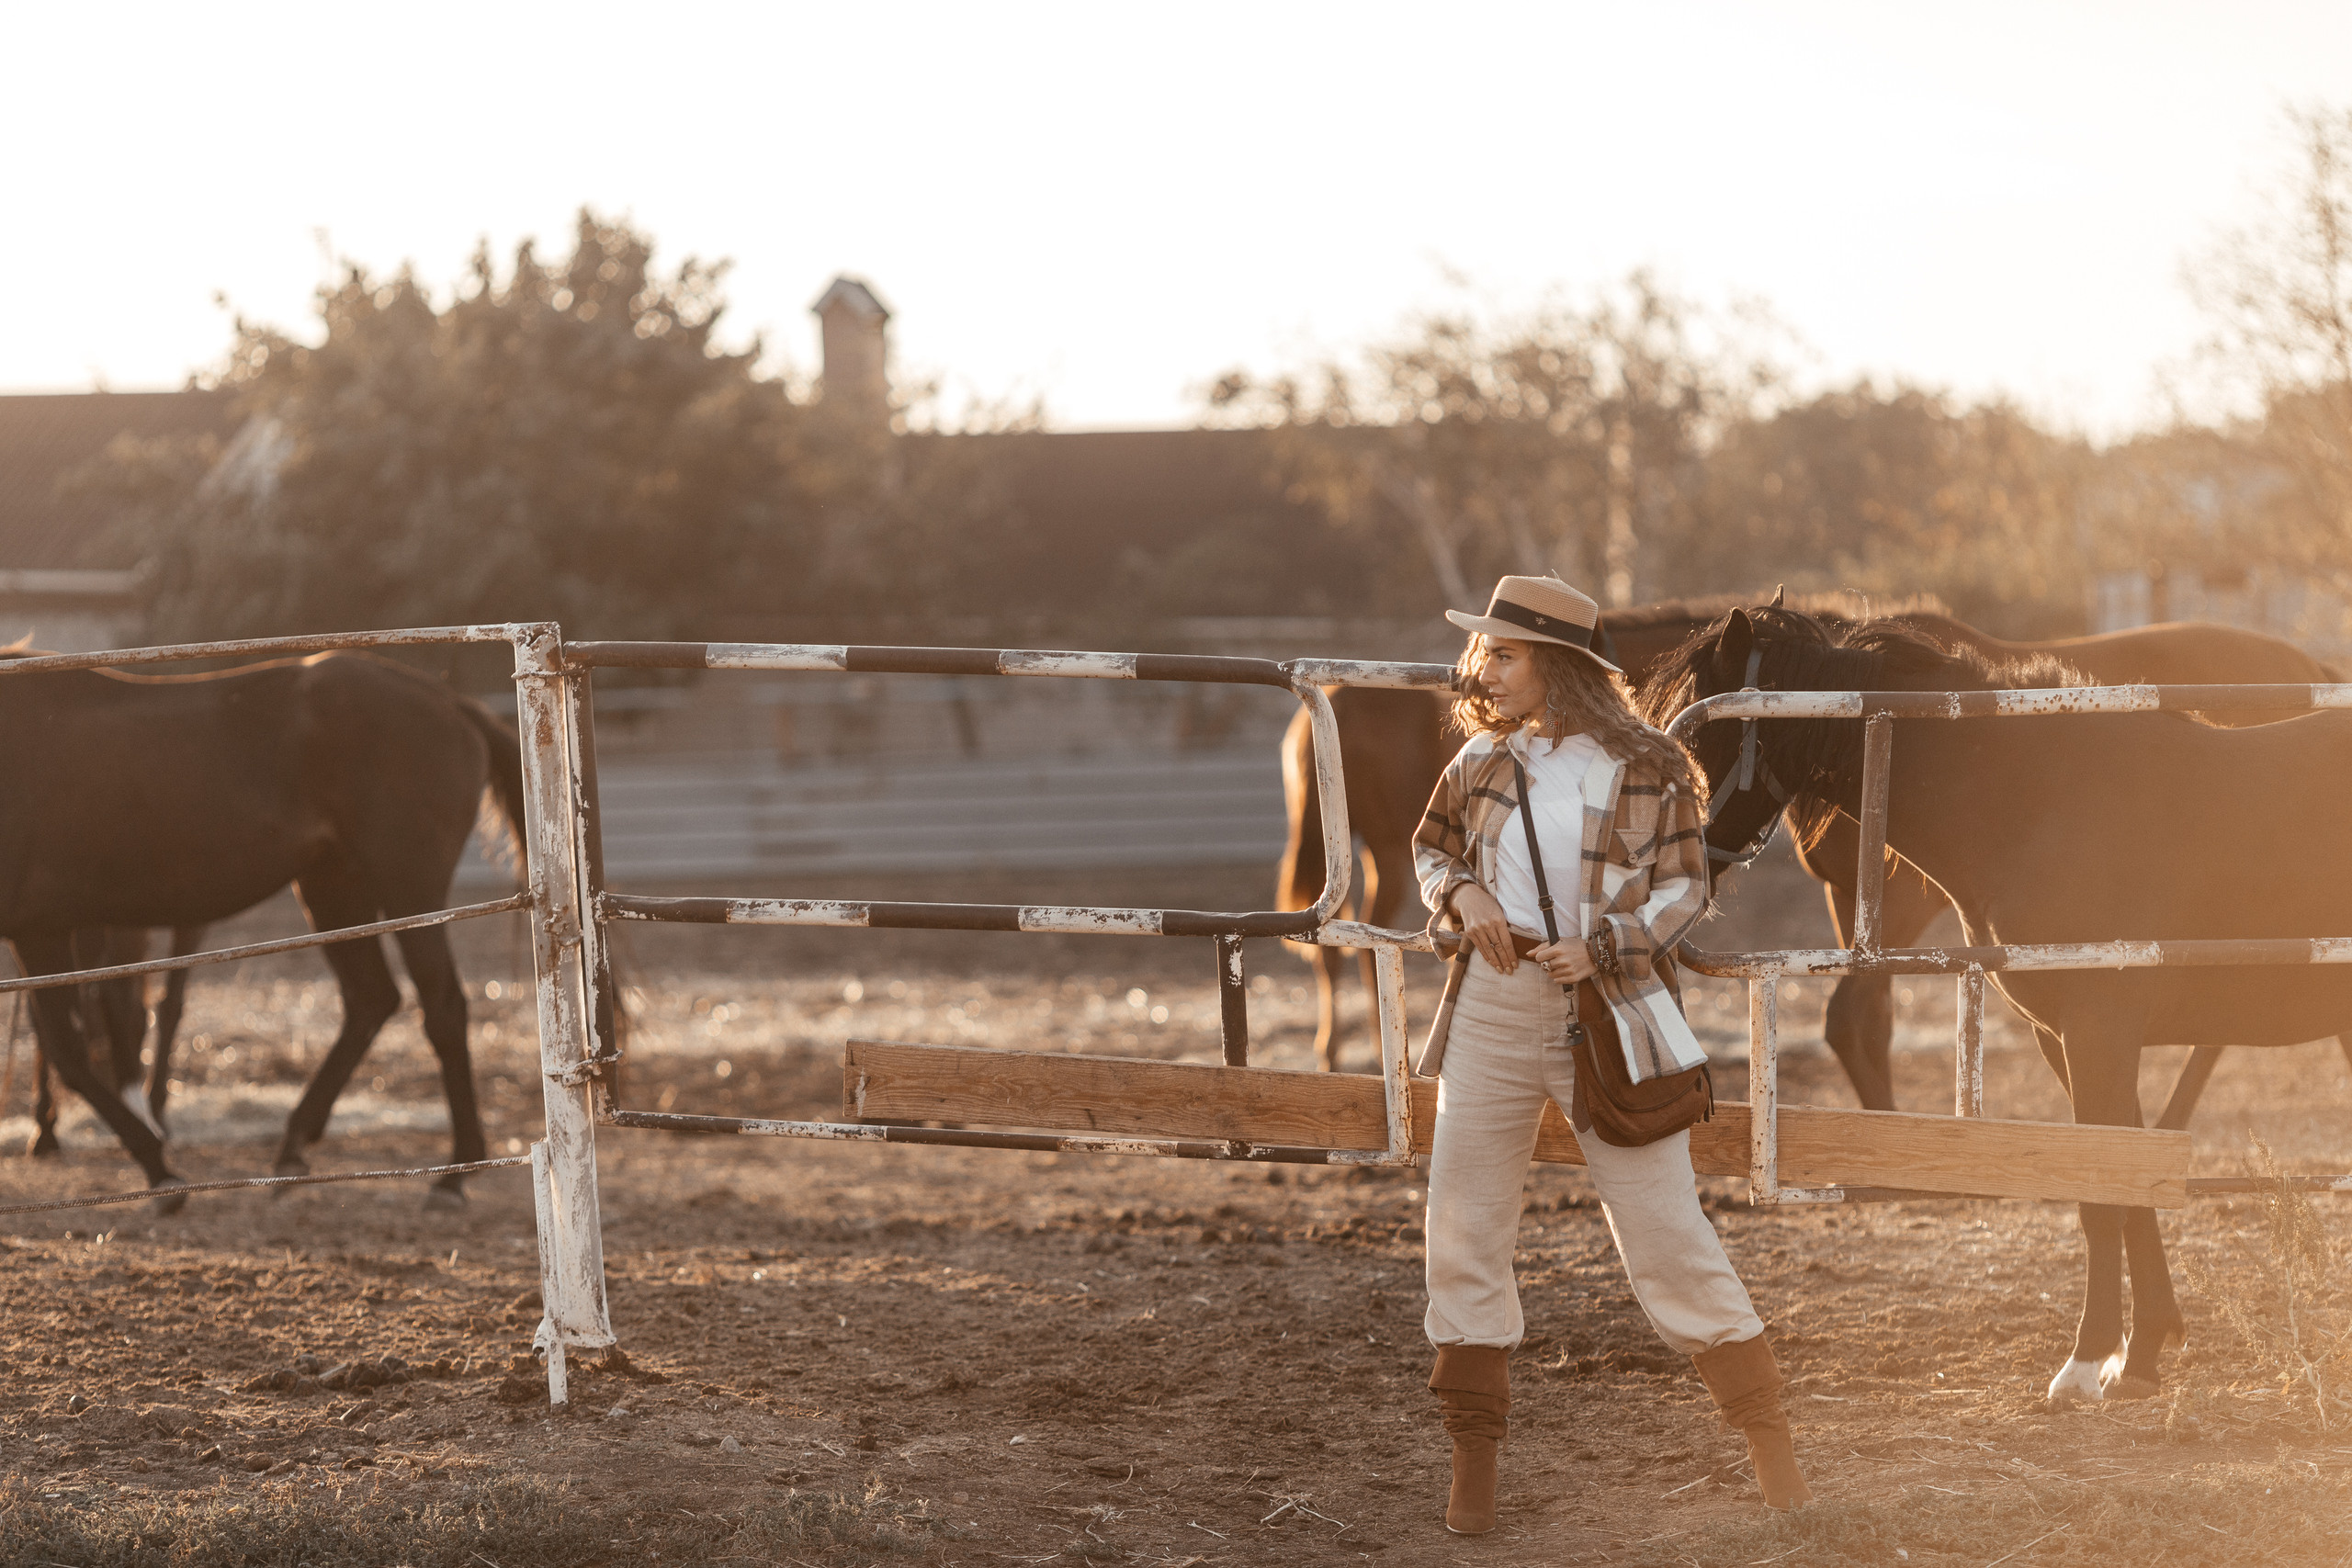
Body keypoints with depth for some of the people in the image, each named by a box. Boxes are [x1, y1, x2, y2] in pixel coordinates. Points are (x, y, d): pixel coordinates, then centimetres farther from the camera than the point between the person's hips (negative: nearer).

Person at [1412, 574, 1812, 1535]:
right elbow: (1431, 847, 18)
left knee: (1665, 1231, -2)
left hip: (1608, 1019, -4)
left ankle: (1767, 1439, 8)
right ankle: (1475, 1459, 17)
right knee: (1462, 1231, 5)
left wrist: (1605, 947, -18)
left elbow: (1683, 888, -4)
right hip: (1492, 1011, 4)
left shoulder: (1645, 769, -7)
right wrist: (1462, 892, -3)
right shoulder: (1484, 761, 5)